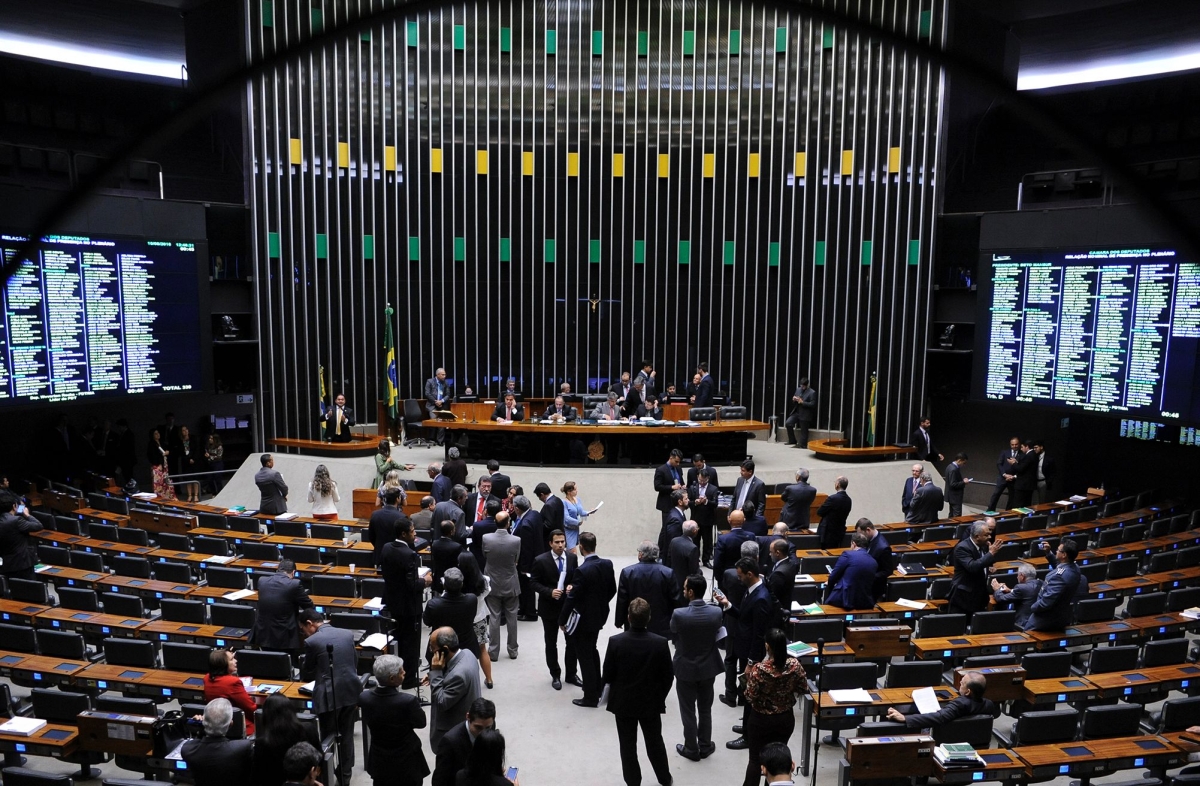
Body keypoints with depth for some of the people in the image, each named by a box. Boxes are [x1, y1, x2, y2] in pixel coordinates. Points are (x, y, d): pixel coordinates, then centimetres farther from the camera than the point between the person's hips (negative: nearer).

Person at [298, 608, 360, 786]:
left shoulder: (312, 641, -11)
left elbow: (306, 676, 0)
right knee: (346, 736, 17)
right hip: (350, 692, 5)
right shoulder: (348, 634, 5)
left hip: (329, 697, -5)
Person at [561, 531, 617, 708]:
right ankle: (597, 687, 39)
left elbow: (572, 598, -21)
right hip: (600, 615, 7)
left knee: (585, 656, 6)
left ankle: (591, 697, 16)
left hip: (583, 619, -7)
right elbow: (612, 590, 5)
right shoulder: (607, 564, -6)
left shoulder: (582, 570, -26)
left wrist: (562, 620, -9)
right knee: (592, 651, 26)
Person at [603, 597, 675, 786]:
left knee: (628, 746, 16)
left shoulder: (615, 642, -21)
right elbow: (668, 677, -9)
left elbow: (607, 676, -10)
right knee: (655, 742, 22)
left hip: (623, 702, -1)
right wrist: (660, 696, 10)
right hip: (651, 702, 1)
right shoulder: (660, 643, -19)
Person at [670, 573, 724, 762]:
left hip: (685, 669, -3)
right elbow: (718, 635, 1)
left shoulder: (679, 615, -26)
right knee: (705, 710, 20)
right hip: (708, 668, 3)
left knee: (688, 712, 14)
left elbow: (673, 638, -7)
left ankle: (691, 749, 26)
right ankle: (705, 746, 33)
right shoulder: (716, 612, -16)